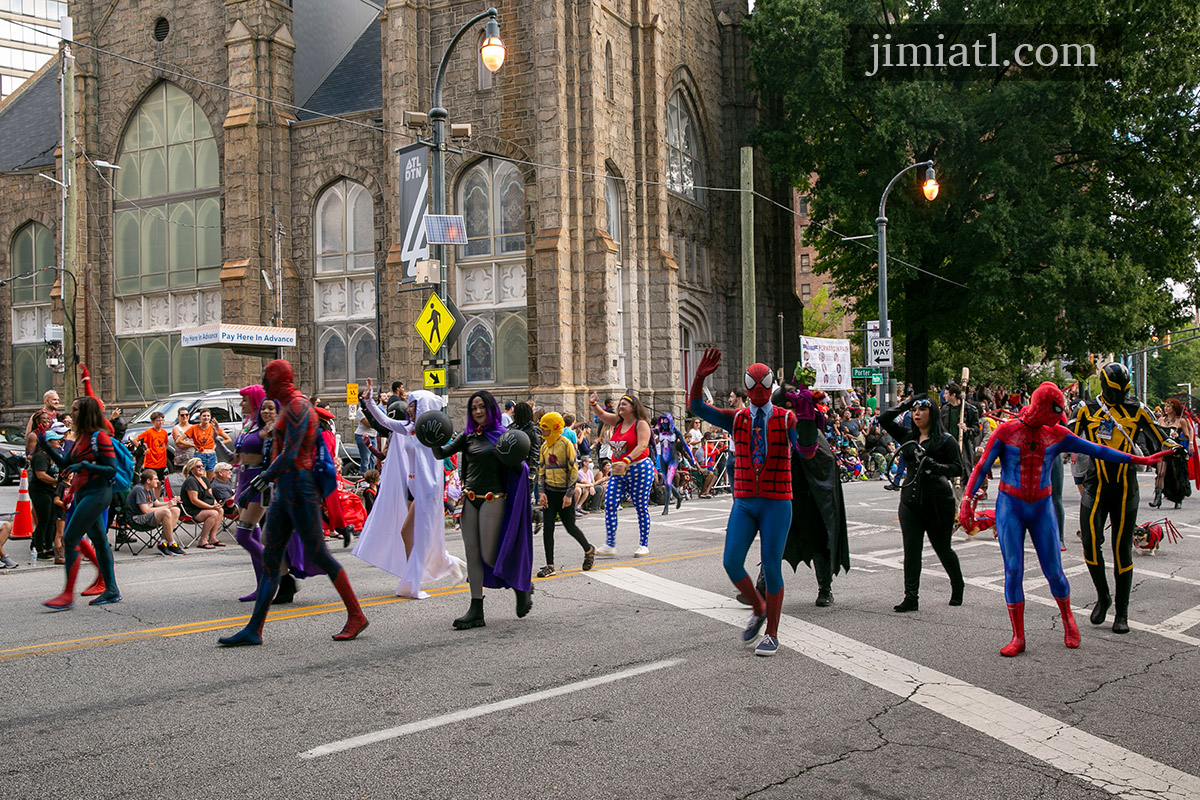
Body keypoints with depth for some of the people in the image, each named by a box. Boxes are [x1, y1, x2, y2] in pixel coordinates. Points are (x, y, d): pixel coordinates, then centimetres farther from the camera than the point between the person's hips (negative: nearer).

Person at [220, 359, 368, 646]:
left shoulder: (297, 406, -12)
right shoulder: (288, 407, 18)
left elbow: (289, 456, -20)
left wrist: (257, 484, -18)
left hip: (298, 488, -10)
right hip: (284, 491, 10)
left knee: (319, 556, -5)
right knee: (270, 559, 5)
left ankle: (356, 616, 5)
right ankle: (254, 630, 4)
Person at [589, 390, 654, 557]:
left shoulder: (641, 424, -8)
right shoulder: (618, 422, 13)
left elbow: (642, 445, -20)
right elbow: (601, 414, 17)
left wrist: (626, 461, -30)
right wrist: (593, 403, -4)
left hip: (639, 469, -7)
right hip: (618, 472, 7)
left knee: (641, 508, 1)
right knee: (609, 505, -3)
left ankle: (644, 545, 11)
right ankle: (610, 545, -2)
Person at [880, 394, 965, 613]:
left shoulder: (945, 439, -3)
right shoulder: (907, 436, 10)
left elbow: (958, 468, -7)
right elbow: (884, 419, 8)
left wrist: (934, 466, -22)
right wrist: (905, 404, 4)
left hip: (938, 500, -4)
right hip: (911, 499, 4)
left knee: (942, 548, 10)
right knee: (911, 549, -2)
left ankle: (958, 586, 34)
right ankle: (911, 598, -1)